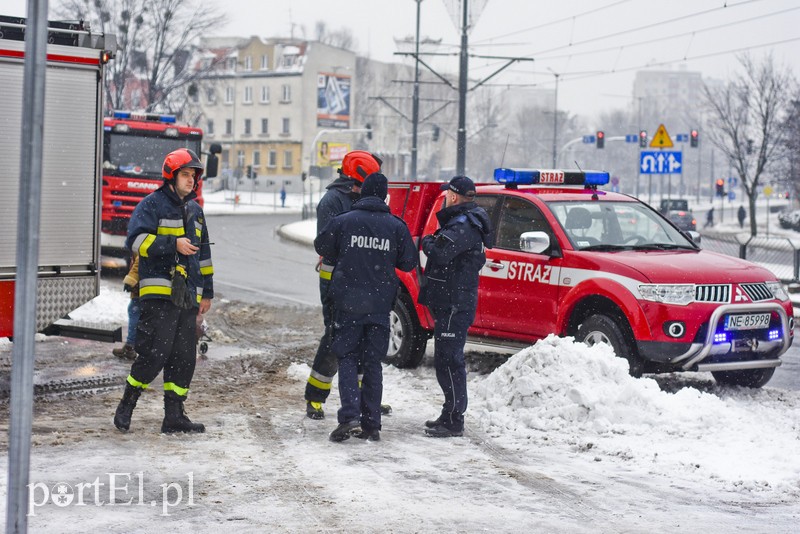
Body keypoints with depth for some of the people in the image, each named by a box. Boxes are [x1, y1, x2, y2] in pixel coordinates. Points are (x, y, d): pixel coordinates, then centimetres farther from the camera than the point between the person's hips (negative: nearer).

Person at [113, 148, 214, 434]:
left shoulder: (194, 209, 21)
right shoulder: (152, 204, -2)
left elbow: (203, 252, 27)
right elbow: (136, 240, -14)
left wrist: (207, 292, 24)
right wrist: (174, 244, -21)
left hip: (187, 295, 7)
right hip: (159, 291, -7)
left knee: (184, 356, 4)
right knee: (156, 351, -14)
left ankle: (174, 416, 9)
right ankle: (126, 405, 3)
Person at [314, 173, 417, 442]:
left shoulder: (342, 221, -5)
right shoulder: (397, 226, -2)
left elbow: (322, 247, 9)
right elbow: (409, 263, 4)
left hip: (347, 303, -1)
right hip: (380, 305, 2)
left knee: (347, 359, 6)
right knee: (373, 362, 10)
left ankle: (350, 416, -13)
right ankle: (371, 424, 9)